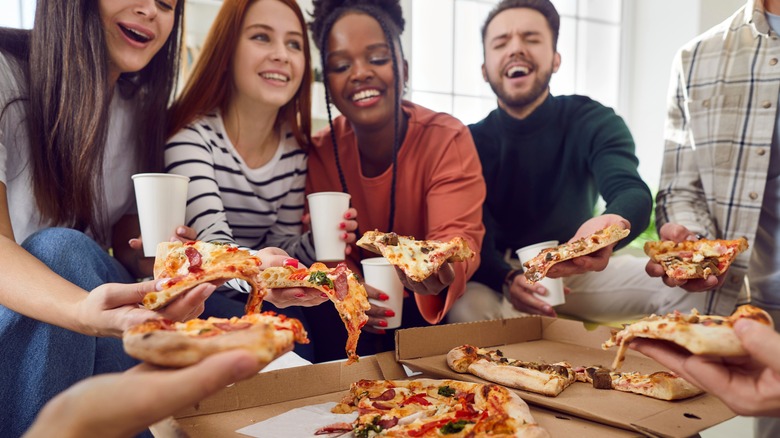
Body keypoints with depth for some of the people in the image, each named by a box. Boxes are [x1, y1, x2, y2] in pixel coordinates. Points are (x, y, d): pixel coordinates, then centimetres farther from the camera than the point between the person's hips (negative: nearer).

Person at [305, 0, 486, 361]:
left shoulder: (447, 139, -15)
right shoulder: (320, 153, -7)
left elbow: (458, 235, -25)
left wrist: (440, 269, -50)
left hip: (429, 306, 0)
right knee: (321, 321, -28)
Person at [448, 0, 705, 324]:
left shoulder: (593, 122, -7)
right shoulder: (471, 142, -9)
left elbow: (632, 192, -27)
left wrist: (613, 227, -53)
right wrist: (508, 280, -40)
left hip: (579, 268, 2)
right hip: (499, 273, -1)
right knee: (468, 308, -35)